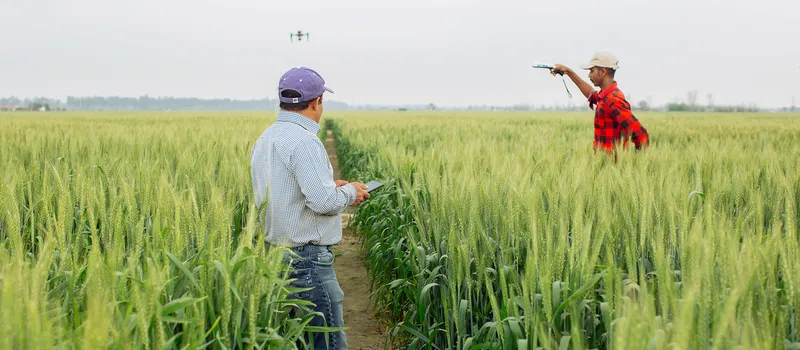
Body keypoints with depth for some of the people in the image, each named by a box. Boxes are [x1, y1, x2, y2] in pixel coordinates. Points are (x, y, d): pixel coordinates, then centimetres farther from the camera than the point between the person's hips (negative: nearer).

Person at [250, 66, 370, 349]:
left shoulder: (265, 139, 11)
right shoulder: (303, 141, -19)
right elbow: (324, 202, -25)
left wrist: (329, 186, 16)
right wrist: (349, 192, -5)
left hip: (276, 250, 10)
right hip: (307, 259, -10)